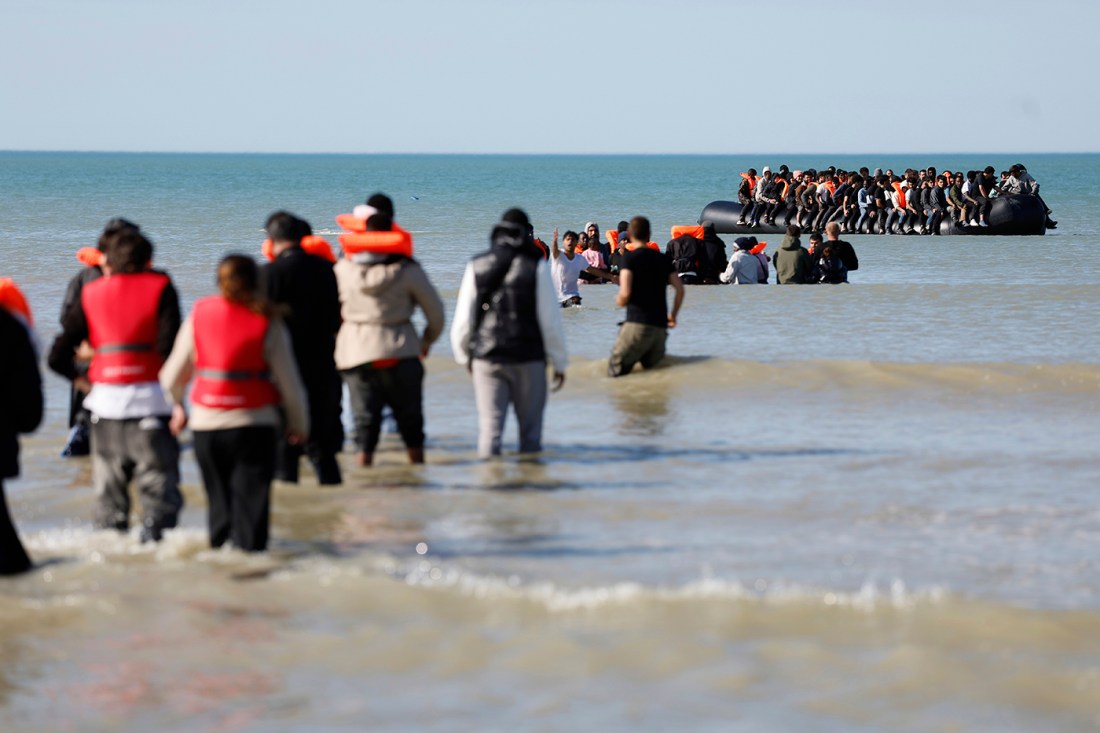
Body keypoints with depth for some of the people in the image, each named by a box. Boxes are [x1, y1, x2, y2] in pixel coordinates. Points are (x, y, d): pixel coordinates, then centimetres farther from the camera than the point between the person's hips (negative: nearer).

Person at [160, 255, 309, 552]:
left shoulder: (200, 314, 2)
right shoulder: (266, 322, -5)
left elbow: (173, 374, 8)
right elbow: (289, 381, -3)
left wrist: (176, 406, 27)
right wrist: (299, 423, 11)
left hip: (206, 424, 3)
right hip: (253, 424, -3)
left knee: (219, 502, 14)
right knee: (251, 502, 1)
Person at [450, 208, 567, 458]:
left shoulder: (477, 266, 4)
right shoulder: (536, 266, -5)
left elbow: (463, 318, 7)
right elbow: (551, 320, -4)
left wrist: (464, 355, 21)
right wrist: (559, 361, 4)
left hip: (485, 356, 2)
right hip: (528, 358, -2)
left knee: (489, 425, 2)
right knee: (529, 428, 7)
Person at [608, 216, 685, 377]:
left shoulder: (630, 258, -4)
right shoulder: (663, 258, 13)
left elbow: (625, 293, -14)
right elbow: (679, 289, 9)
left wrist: (620, 301, 9)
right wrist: (673, 316, 22)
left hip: (638, 323, -5)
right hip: (660, 326, 5)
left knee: (614, 372, -1)